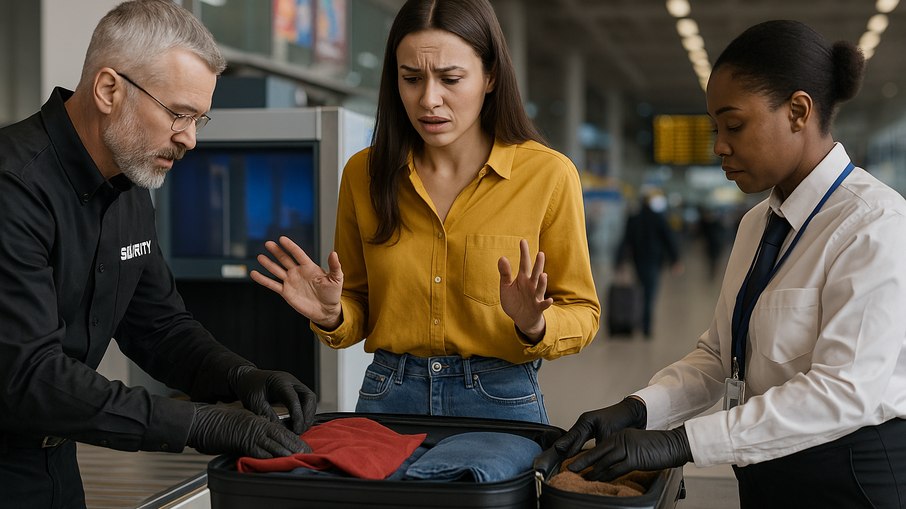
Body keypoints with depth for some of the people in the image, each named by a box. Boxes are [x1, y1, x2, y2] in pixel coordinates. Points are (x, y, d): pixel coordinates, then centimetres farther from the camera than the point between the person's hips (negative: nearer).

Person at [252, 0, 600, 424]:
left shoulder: (547, 175, -9)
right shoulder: (364, 173, 0)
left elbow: (580, 313, -2)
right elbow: (360, 310, 9)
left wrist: (535, 327, -22)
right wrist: (332, 316, -12)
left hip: (500, 404, -2)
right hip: (387, 398, 2)